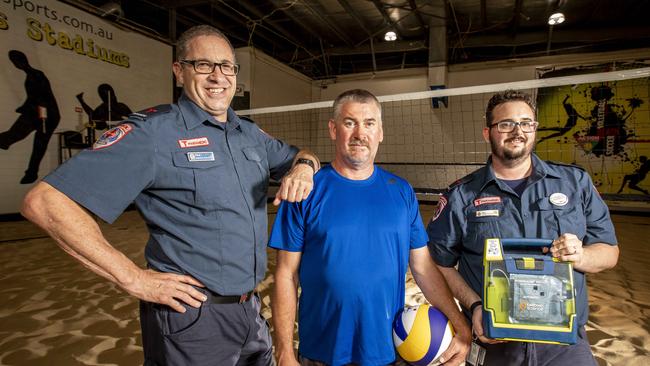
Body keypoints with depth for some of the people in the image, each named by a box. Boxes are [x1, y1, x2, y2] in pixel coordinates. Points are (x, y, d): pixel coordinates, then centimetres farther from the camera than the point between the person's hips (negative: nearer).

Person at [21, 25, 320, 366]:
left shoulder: (250, 134, 5)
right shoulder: (153, 132, -16)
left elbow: (296, 155, 21)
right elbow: (43, 201, -19)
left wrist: (304, 164, -5)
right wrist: (134, 279, -20)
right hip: (192, 318, -6)